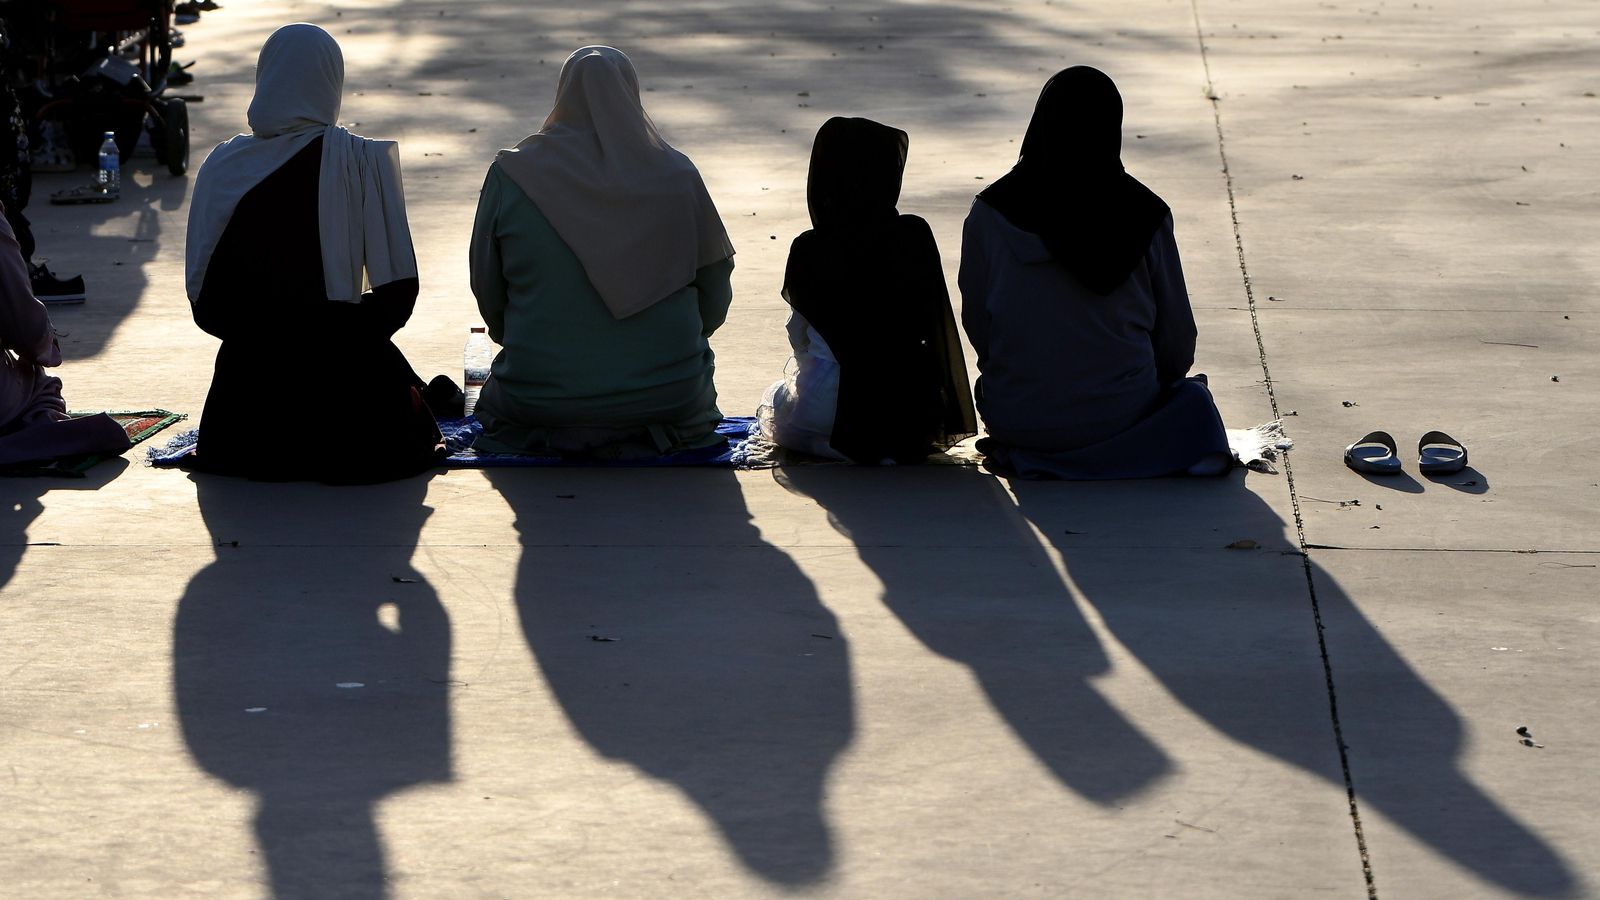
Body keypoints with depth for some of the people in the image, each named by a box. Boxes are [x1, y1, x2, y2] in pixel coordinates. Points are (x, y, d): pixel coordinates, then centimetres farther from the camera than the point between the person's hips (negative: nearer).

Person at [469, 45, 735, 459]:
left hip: (539, 404, 0)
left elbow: (489, 295, 1)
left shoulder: (511, 176, -6)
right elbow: (715, 299, 1)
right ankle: (648, 433, 8)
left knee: (497, 398, 35)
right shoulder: (677, 176, -5)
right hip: (669, 397, 0)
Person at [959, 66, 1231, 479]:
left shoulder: (990, 216, -7)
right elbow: (1178, 342, 0)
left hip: (1016, 421, 2)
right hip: (1121, 415, -2)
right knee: (1192, 396, 33)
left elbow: (977, 325, 1)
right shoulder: (1146, 216, -7)